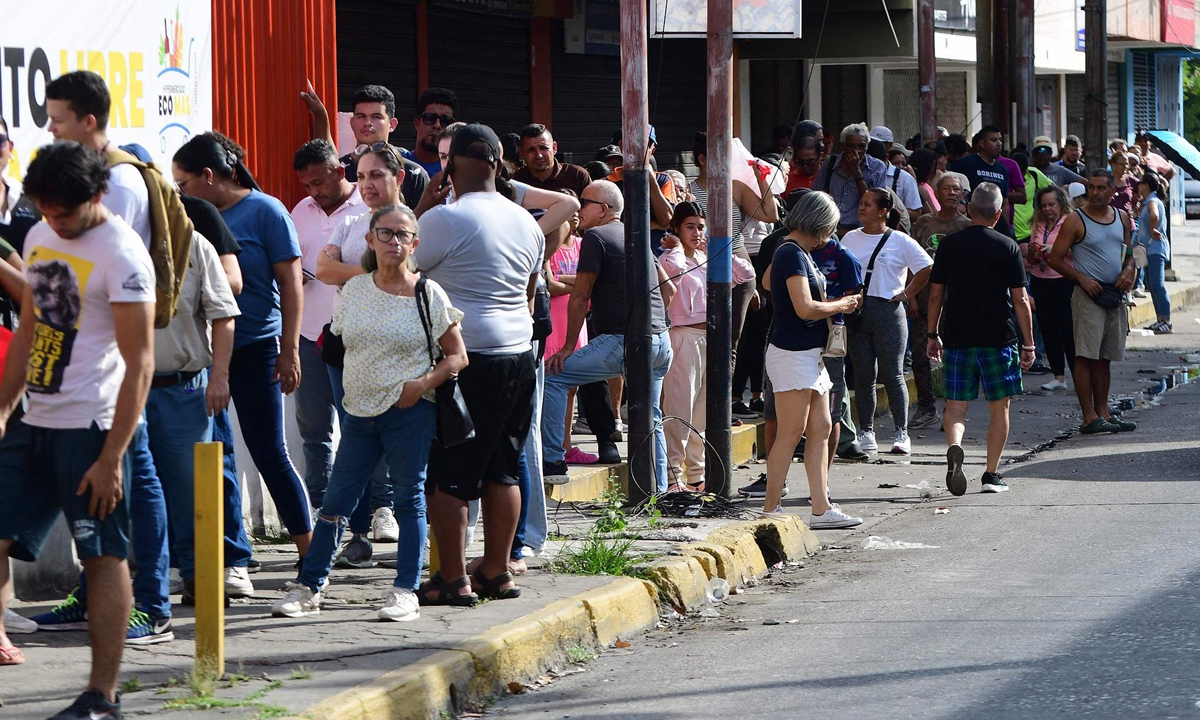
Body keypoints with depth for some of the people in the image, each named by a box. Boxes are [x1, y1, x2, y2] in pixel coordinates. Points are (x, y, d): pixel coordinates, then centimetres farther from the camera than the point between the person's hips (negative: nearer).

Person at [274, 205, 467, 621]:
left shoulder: (428, 295, -3)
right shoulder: (354, 291, 8)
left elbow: (457, 356, -2)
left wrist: (423, 384, -16)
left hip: (410, 413, -4)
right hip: (360, 411, 4)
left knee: (409, 497, 1)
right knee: (336, 499, 4)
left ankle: (406, 591, 6)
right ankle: (309, 588, 11)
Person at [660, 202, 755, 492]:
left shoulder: (709, 262, 15)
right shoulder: (669, 259, -5)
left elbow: (746, 273, 13)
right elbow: (675, 267, -30)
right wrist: (677, 247, -9)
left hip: (710, 337, 7)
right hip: (684, 335, -7)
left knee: (703, 412, 10)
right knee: (680, 412, -8)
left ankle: (697, 476, 17)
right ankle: (672, 476, -6)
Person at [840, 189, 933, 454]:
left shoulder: (899, 242, -2)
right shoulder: (850, 239, 11)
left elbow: (926, 268, -1)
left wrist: (906, 294, -2)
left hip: (888, 311, -4)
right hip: (856, 312, 4)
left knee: (892, 375, -3)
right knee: (863, 375, 6)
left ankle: (901, 433, 4)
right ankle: (866, 431, 12)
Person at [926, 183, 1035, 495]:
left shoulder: (948, 245, 2)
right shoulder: (1007, 247, -4)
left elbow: (935, 295, 5)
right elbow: (1020, 299, -5)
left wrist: (934, 335, 16)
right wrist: (1028, 344, 1)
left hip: (956, 337, 2)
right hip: (998, 337, -1)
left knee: (955, 405, 6)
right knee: (999, 407, 10)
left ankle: (954, 447, -23)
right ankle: (992, 474, 10)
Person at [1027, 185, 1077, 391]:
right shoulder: (1039, 225, 14)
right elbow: (1029, 258, 18)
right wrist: (1032, 253, -5)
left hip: (1064, 283, -6)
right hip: (1040, 281, 7)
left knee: (1067, 330, -8)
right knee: (1048, 329, 7)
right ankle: (1058, 377, 14)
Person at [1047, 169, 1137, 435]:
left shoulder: (1122, 218, 12)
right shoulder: (1076, 221, -5)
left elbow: (1129, 253, 23)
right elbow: (1056, 258, -5)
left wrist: (1128, 270, 1)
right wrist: (1081, 278, -16)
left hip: (1115, 294, 6)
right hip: (1089, 294, -6)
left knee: (1104, 357, 9)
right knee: (1086, 356, -8)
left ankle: (1103, 412, 13)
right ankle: (1089, 418, -9)